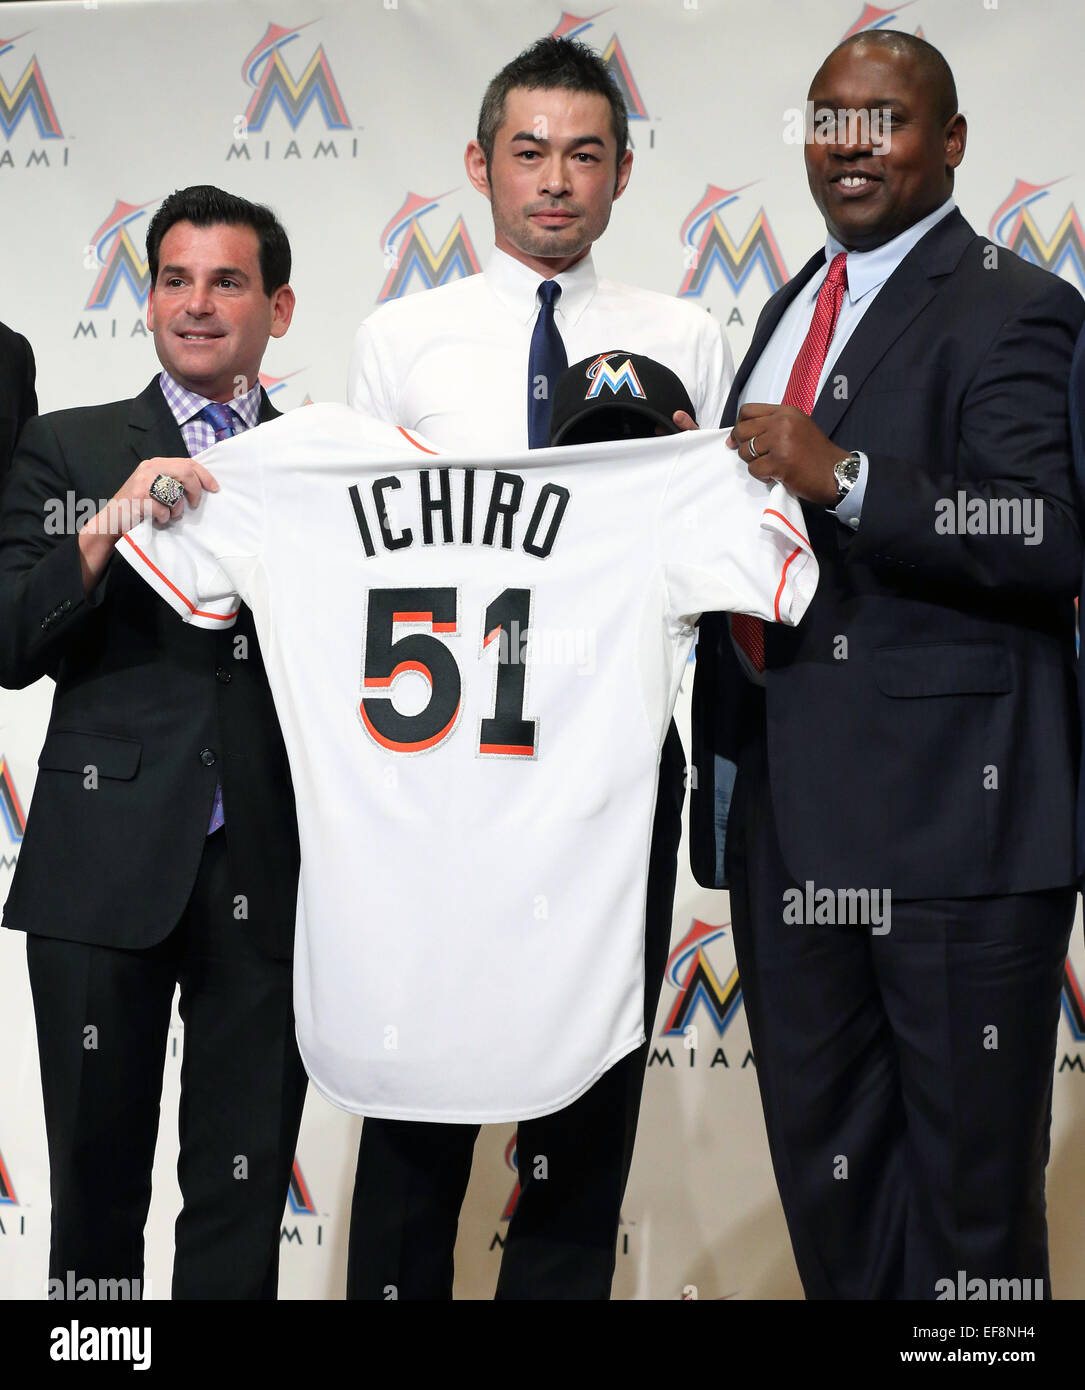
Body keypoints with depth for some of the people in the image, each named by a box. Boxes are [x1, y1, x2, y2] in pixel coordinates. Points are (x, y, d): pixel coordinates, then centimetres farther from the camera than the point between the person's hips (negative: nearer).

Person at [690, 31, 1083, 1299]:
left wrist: (843, 478, -26)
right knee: (821, 1165, 16)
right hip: (792, 820, 8)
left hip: (950, 812, -8)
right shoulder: (794, 308, 18)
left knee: (966, 1185, 1)